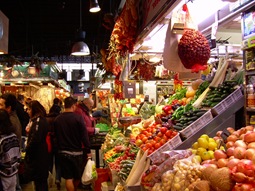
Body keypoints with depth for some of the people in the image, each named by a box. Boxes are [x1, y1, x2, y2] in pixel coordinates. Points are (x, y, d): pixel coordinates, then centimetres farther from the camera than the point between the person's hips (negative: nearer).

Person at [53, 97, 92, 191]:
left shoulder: (57, 119, -2)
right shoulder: (78, 118, -14)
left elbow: (56, 136, 7)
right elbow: (84, 135, -15)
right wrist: (88, 151, -7)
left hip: (63, 152, 3)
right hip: (77, 152, -3)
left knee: (68, 178, 8)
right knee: (77, 176, 18)